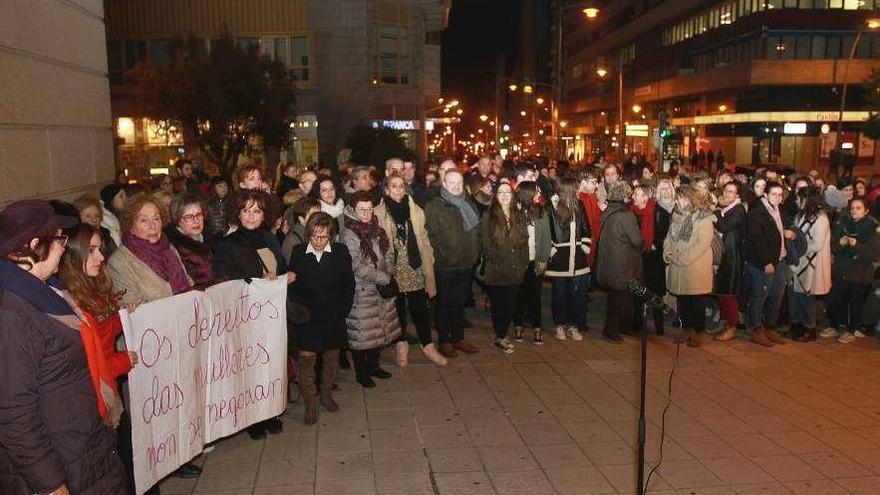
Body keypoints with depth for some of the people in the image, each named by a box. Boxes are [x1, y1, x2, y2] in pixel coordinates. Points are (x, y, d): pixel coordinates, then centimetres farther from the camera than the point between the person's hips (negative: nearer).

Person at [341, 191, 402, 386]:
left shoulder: (377, 230, 7)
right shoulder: (348, 235, -15)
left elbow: (389, 255, 11)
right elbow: (357, 267, -20)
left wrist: (389, 274, -8)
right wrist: (385, 278, -17)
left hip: (381, 290, 7)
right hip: (361, 292, -7)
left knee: (380, 329, 16)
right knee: (361, 333, 2)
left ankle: (373, 365, 33)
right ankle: (361, 372, 19)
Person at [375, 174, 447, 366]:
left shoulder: (416, 211, 2)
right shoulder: (379, 213, -4)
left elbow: (424, 240, 3)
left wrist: (428, 269, -1)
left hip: (415, 269, 1)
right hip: (393, 270, -1)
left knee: (420, 309, 5)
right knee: (397, 309, 11)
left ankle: (428, 346, 18)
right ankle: (401, 346, 27)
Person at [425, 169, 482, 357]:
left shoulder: (469, 206, 12)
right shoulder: (434, 207, -7)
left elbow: (476, 232, 17)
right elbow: (430, 235, -12)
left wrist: (474, 255, 10)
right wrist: (440, 255, -15)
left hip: (466, 264, 6)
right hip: (445, 265, -5)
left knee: (460, 302, 15)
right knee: (444, 303, 5)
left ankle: (458, 338, 25)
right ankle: (444, 341, 14)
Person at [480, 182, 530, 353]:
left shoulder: (519, 216, 11)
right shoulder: (488, 216, 0)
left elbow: (524, 241, 10)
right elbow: (485, 243, -5)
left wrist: (524, 264, 1)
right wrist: (497, 261, -9)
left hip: (515, 270, 3)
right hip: (496, 270, -3)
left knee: (510, 304, 7)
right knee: (498, 304, 3)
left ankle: (503, 334, 21)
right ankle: (500, 338, 14)